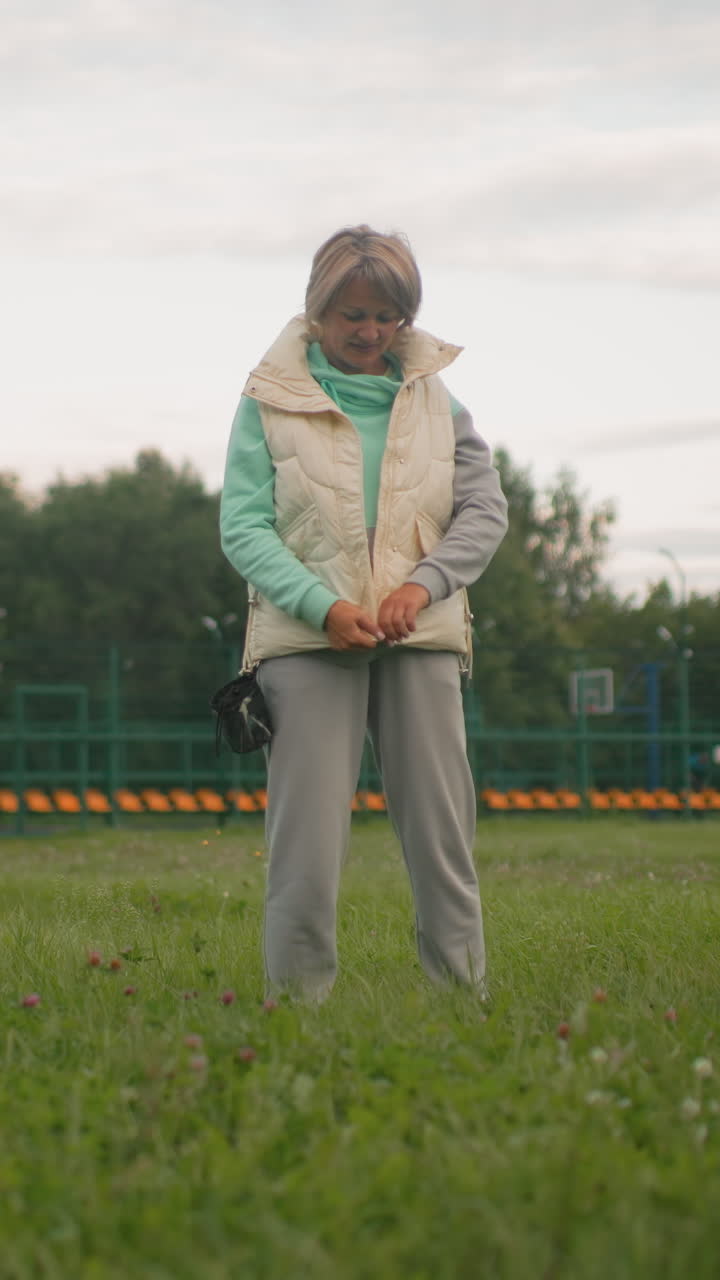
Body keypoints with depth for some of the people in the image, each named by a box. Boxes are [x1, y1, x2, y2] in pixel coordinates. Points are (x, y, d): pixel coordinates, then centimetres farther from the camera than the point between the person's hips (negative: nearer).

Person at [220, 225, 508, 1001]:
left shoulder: (433, 398, 12)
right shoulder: (269, 402, 3)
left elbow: (486, 509, 7)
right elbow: (242, 528, -3)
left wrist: (425, 584, -11)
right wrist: (325, 607, -16)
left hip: (420, 640, 3)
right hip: (308, 643, -3)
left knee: (442, 830, 0)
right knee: (307, 842, -7)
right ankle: (298, 1008, -2)